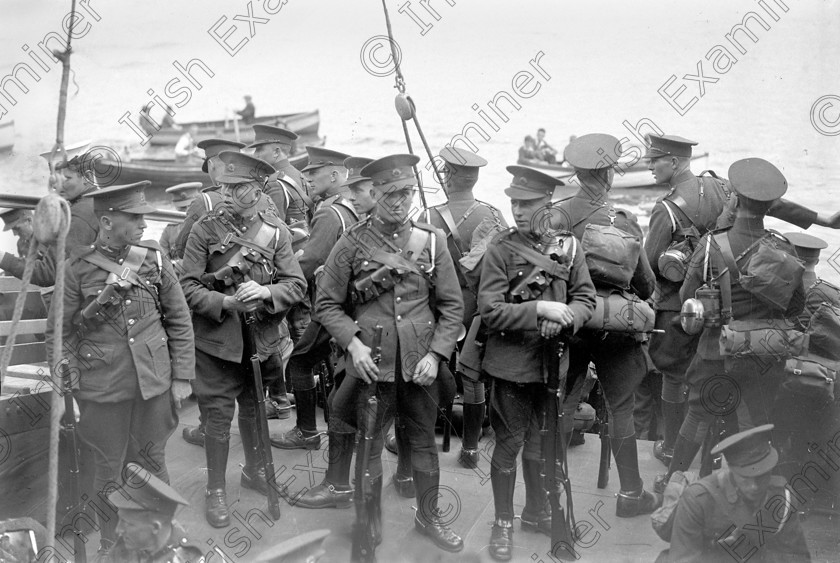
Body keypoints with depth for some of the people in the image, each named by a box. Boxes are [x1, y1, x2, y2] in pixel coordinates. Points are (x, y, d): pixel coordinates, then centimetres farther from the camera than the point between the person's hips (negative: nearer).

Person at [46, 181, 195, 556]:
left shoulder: (154, 260, 0)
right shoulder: (76, 269, -6)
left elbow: (180, 322, 6)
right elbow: (59, 334, -1)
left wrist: (182, 377, 4)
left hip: (153, 384, 2)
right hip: (102, 390, -2)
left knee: (153, 462, 15)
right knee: (108, 469, 10)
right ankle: (110, 545, 28)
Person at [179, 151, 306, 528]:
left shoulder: (276, 231, -1)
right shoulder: (206, 228, -8)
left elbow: (296, 285, -3)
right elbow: (188, 286, -10)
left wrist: (266, 292, -22)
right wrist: (226, 303, -23)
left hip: (261, 337, 3)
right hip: (216, 337, -3)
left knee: (254, 406, 19)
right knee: (219, 413, 0)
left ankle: (255, 470, 39)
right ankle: (215, 490, 14)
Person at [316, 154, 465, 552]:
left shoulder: (432, 241, 3)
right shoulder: (352, 243, -2)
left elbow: (452, 306, 5)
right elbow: (326, 304, 1)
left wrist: (436, 354, -6)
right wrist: (353, 343, -14)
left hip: (420, 364, 2)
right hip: (371, 363, -2)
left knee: (424, 442, 14)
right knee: (368, 448, 6)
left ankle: (429, 516, 33)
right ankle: (370, 527, 22)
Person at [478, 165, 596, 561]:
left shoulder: (567, 245, 2)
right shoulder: (500, 249, -9)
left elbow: (586, 299, 3)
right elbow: (490, 310, -14)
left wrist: (563, 318, -17)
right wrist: (540, 309, -23)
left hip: (551, 361, 4)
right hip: (512, 362, -3)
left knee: (541, 442, 18)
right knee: (509, 444, 5)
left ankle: (536, 510, 36)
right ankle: (503, 523, 20)